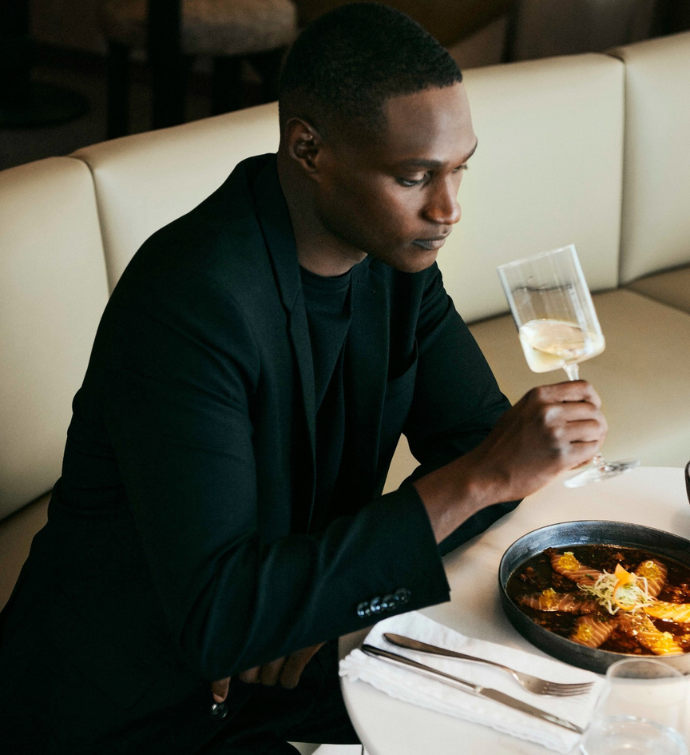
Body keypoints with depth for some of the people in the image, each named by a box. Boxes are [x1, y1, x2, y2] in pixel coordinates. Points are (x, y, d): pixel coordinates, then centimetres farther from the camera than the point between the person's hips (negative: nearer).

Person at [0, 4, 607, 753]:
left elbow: (474, 439, 1)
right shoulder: (187, 302, -29)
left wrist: (322, 593, -15)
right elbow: (216, 619, -34)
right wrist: (478, 480, -36)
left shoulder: (392, 245, -5)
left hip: (288, 649, 7)